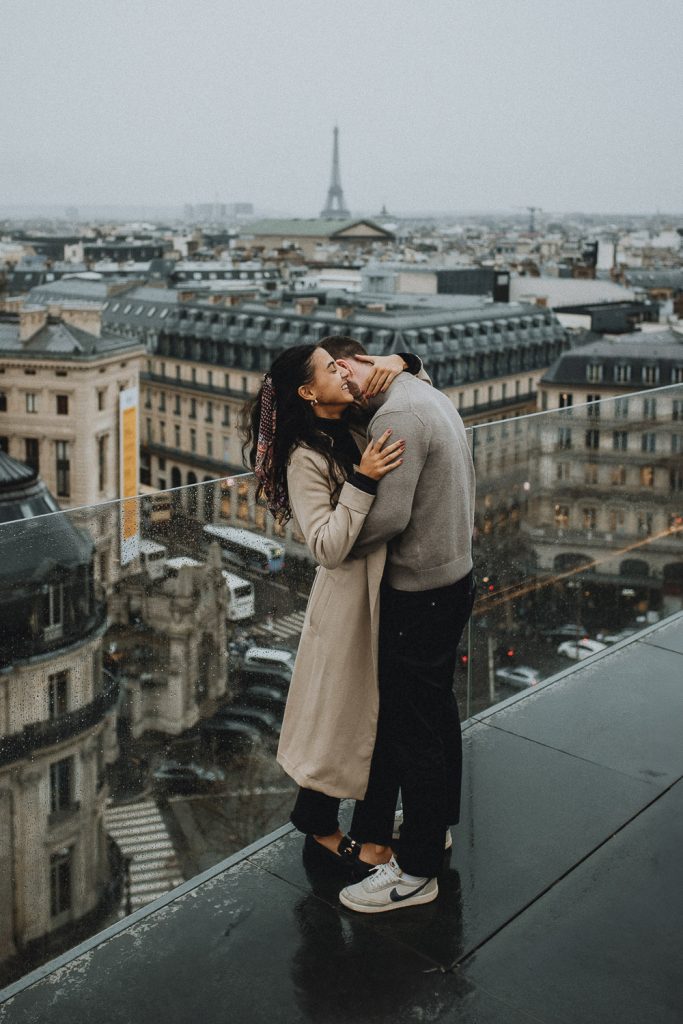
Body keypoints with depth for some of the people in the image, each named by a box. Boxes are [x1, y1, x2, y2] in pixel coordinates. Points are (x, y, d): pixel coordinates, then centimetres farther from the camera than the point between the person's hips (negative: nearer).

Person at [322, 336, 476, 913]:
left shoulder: (396, 417, -23)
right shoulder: (431, 397, 9)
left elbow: (388, 516, -28)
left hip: (419, 595, -10)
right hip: (456, 575, 10)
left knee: (413, 730, 1)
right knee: (438, 712, 23)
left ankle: (417, 871, 15)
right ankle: (436, 824, 41)